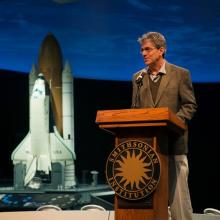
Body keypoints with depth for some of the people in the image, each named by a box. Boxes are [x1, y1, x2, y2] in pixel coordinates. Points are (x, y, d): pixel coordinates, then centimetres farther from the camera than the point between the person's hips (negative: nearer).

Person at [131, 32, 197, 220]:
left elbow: (190, 105, 0)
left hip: (173, 141, -4)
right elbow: (135, 109, 16)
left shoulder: (181, 74, 2)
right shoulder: (138, 78, 14)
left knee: (177, 191, -2)